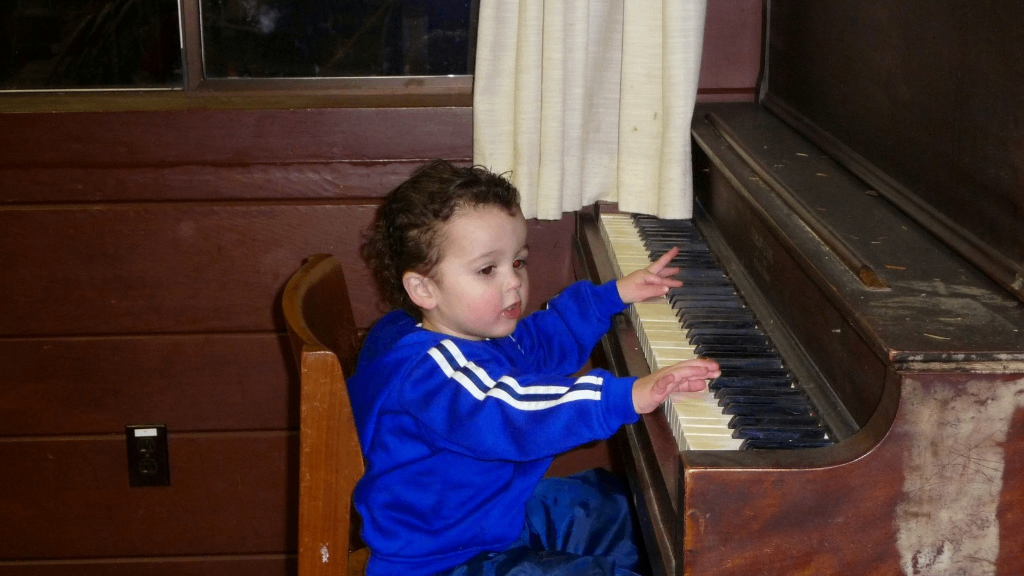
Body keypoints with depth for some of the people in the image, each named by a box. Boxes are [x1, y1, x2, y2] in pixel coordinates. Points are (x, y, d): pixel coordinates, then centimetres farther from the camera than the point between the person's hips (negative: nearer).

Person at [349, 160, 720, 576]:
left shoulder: (474, 334, 2)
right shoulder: (428, 370, -33)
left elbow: (546, 341, 23)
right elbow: (512, 414, -49)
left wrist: (615, 294, 22)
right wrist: (626, 397, -54)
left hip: (499, 512, 11)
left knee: (612, 503, 21)